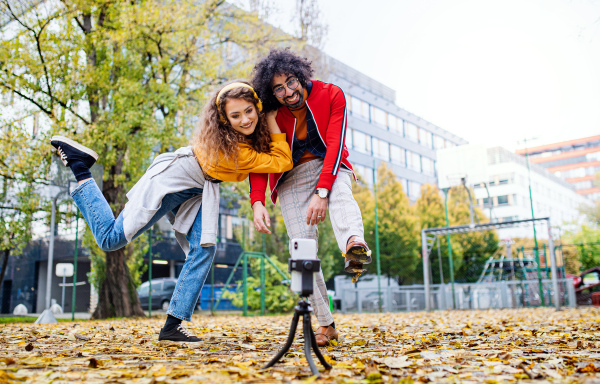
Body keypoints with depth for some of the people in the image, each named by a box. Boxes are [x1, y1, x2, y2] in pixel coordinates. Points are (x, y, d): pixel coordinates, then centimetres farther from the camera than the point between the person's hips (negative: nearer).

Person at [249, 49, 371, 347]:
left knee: (340, 192, -38)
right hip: (291, 177, 1)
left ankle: (355, 245, -69)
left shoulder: (331, 95, -16)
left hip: (329, 165, 0)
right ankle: (325, 324, -5)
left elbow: (335, 146, -23)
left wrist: (322, 192, -35)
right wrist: (257, 202, -29)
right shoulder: (271, 115, -13)